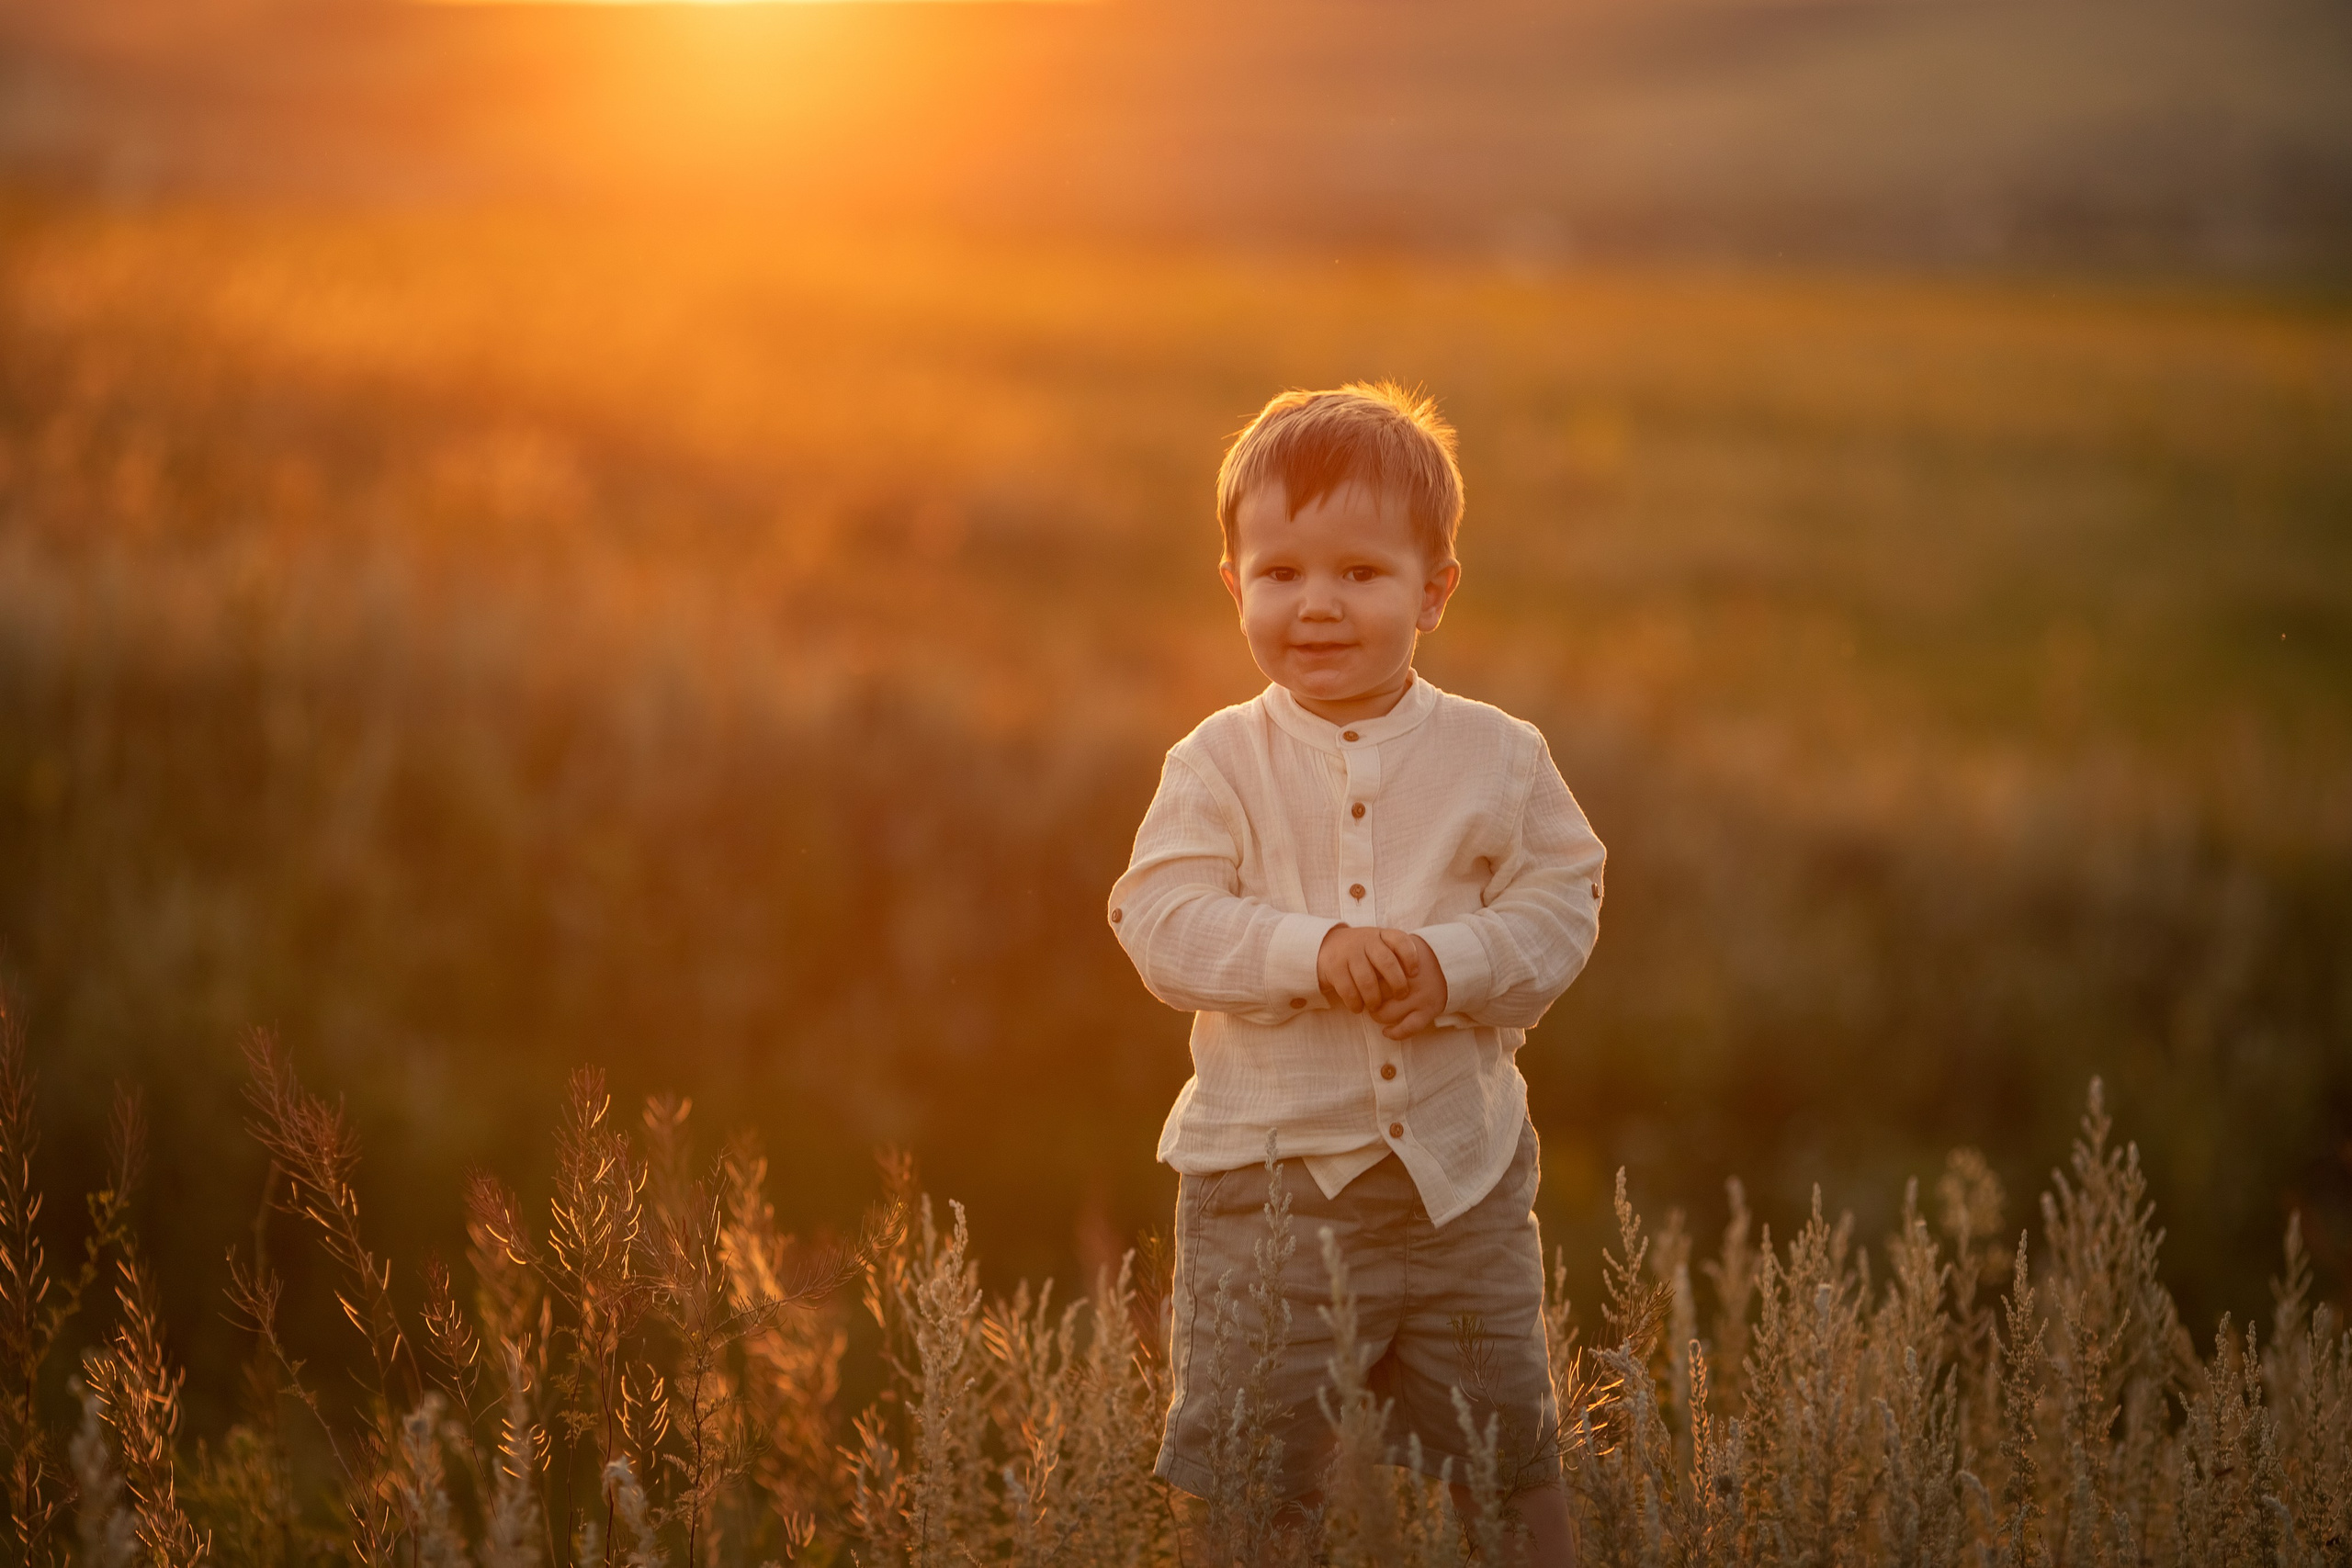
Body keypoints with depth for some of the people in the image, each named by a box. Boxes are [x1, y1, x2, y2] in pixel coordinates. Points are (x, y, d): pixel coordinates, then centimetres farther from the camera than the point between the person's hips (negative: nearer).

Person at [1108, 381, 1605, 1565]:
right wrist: (1313, 950, -27)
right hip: (1268, 1173, -1)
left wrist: (1453, 965, -22)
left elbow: (1561, 903, -3)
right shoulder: (1219, 766, -3)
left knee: (1503, 1457, 12)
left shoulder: (1496, 756, 1)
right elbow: (1163, 924, -12)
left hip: (1461, 1172, 1)